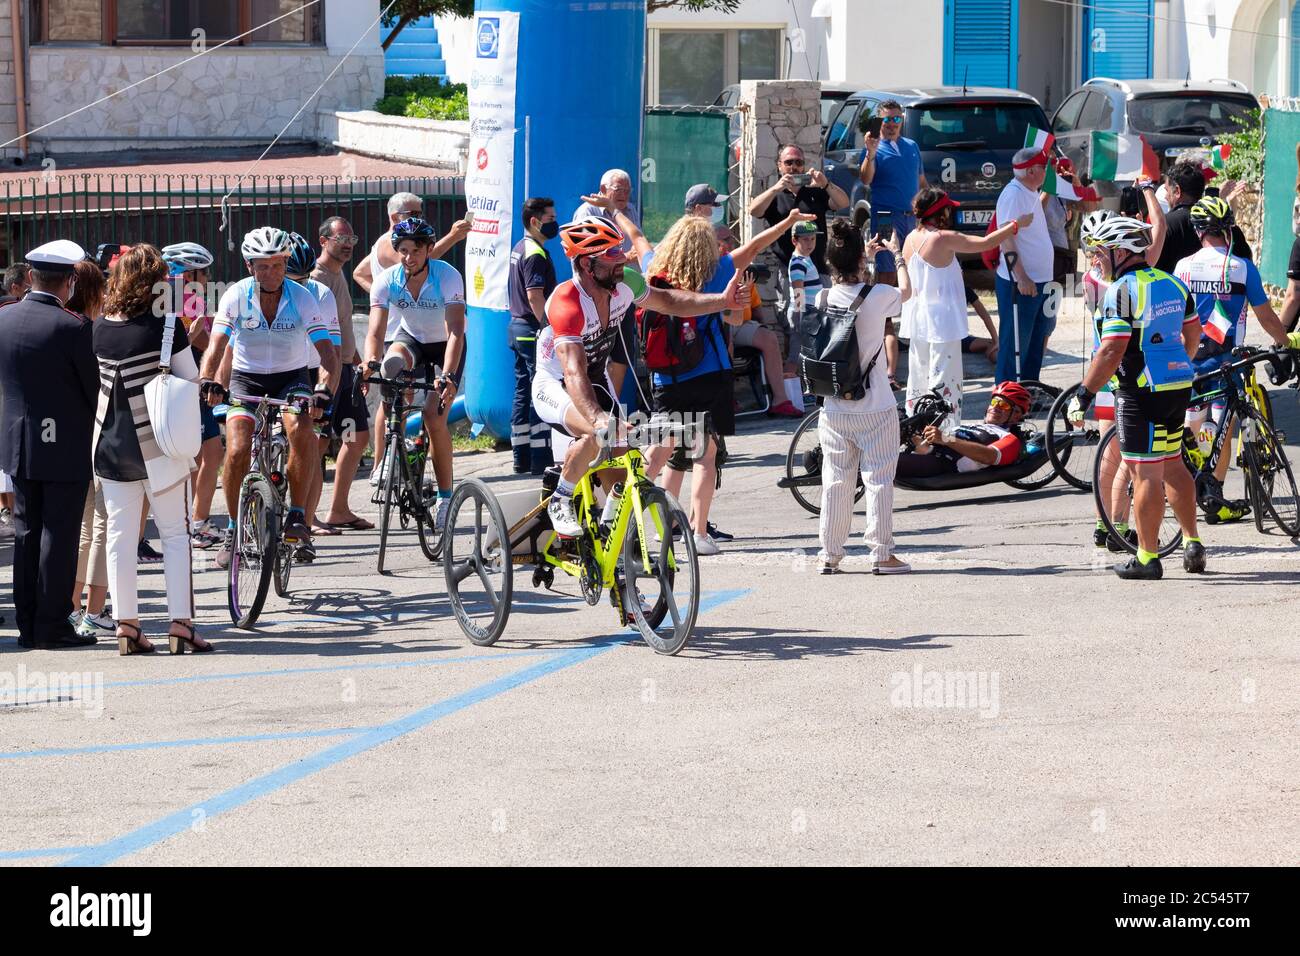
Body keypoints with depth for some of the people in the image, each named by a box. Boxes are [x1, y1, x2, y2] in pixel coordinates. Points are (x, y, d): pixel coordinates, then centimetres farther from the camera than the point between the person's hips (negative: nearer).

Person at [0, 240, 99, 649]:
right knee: (59, 533, 0)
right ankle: (52, 625, 0)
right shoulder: (73, 327, -17)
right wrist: (105, 427, 7)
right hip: (67, 446, -5)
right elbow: (95, 386, -10)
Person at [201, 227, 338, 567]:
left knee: (301, 431, -32)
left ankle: (297, 515, -19)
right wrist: (208, 381, -37)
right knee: (237, 451, -20)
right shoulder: (236, 297, -13)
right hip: (246, 378, 1)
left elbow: (328, 353, -19)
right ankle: (233, 528, 1)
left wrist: (323, 392, -37)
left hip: (291, 377, -1)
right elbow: (216, 345, -17)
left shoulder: (302, 298, -15)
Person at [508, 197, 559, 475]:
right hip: (534, 330, -10)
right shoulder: (536, 254, -16)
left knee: (523, 394, 12)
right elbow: (535, 296, -23)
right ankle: (540, 460, -7)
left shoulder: (518, 249, 15)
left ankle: (521, 457, 15)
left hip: (517, 327, 10)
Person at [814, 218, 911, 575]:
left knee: (836, 480, 10)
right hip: (875, 408, -4)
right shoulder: (879, 296, -13)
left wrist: (865, 257, 34)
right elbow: (906, 291, 11)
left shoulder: (824, 298, -3)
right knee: (879, 479, 2)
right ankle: (881, 553, 3)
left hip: (834, 409, 4)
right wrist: (897, 255, 26)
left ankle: (830, 554, 13)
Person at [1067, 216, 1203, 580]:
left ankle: (1147, 558, 0)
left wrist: (1083, 394, -15)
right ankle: (1192, 546, 21)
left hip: (1141, 393, -9)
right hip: (1178, 386, 9)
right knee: (1172, 465, 18)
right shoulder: (1172, 284, 11)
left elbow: (1112, 351, -21)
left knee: (1145, 473, -4)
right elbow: (1192, 333, 20)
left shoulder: (1122, 291, -15)